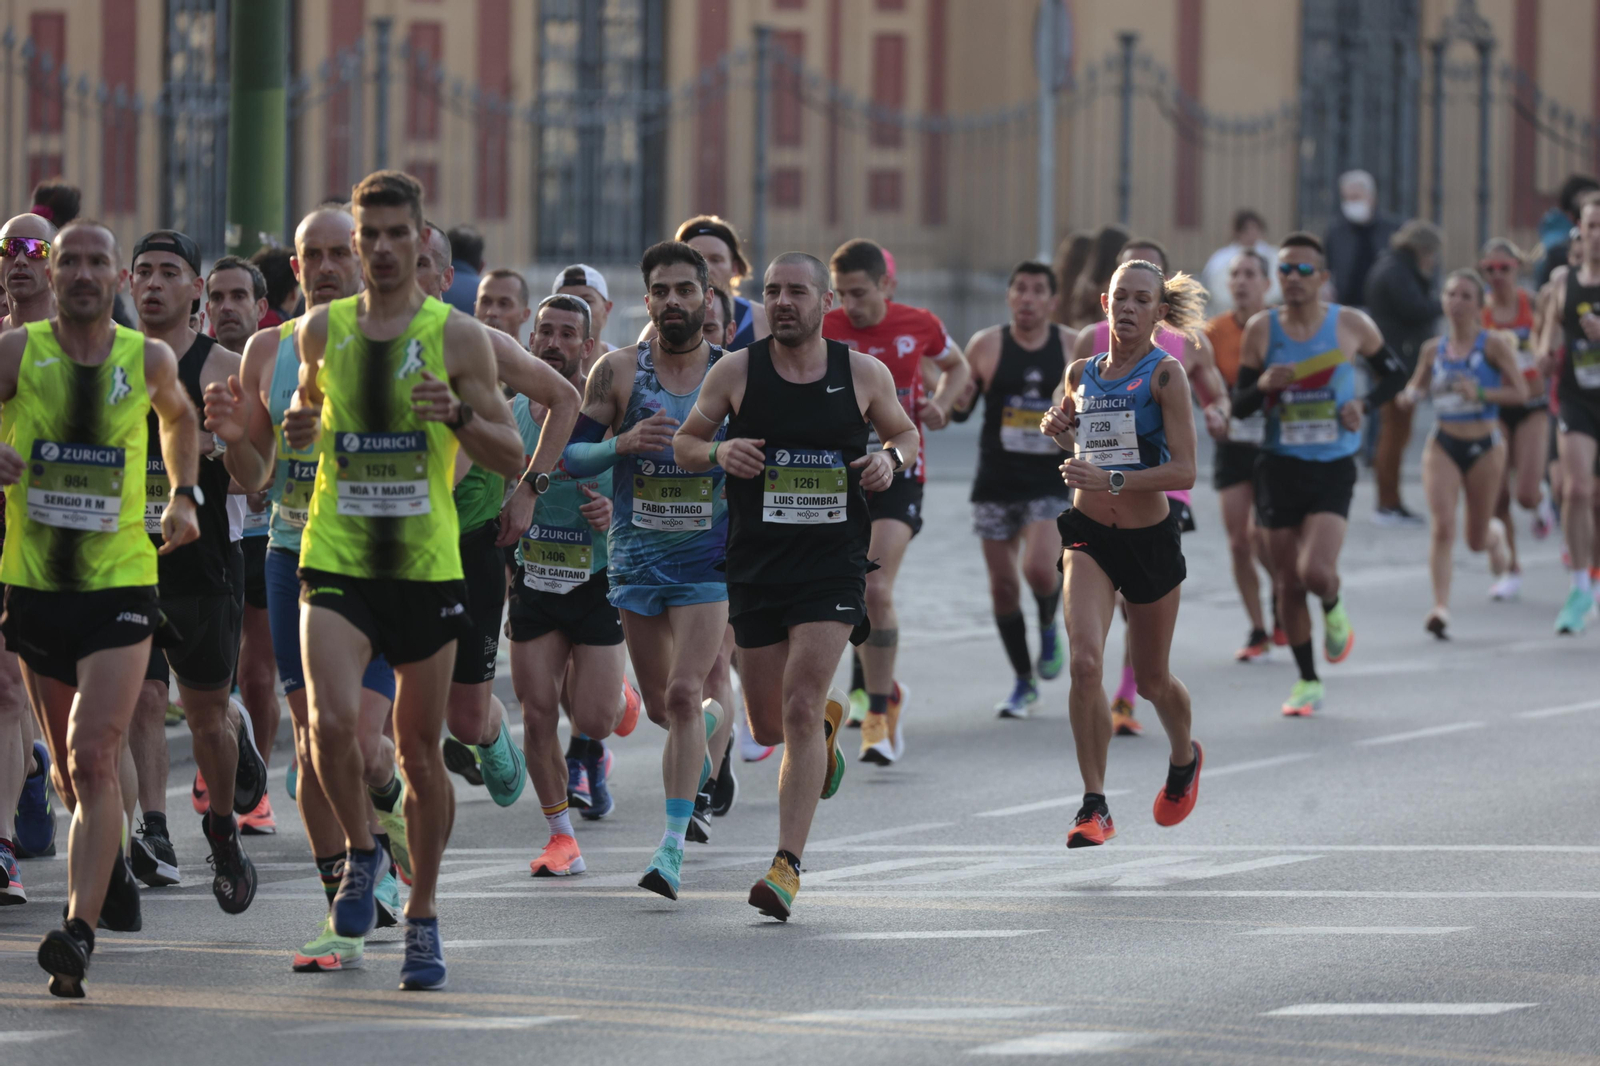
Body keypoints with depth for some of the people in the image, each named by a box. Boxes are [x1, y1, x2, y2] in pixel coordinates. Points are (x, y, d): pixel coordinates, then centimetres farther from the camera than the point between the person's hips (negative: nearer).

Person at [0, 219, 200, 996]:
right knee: (72, 769, 15)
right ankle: (112, 864, 46)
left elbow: (178, 416, 25)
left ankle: (79, 929, -24)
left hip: (120, 587, -2)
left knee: (93, 759, -17)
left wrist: (183, 495, 18)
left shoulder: (148, 360, 2)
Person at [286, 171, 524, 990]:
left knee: (419, 750, 6)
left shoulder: (457, 337, -2)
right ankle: (361, 851, 7)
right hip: (336, 560, 1)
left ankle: (422, 917, 21)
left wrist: (460, 415, -19)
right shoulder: (320, 329, 6)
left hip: (426, 565, -1)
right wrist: (297, 426, 1)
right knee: (333, 720, -21)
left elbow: (512, 456, 1)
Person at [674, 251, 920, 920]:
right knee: (770, 724, 10)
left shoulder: (864, 374, 1)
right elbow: (684, 443, 10)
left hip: (832, 563, -2)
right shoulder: (736, 373, 0)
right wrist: (718, 451, -12)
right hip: (755, 563, 2)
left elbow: (905, 431, 18)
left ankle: (788, 865, -14)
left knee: (800, 709, -16)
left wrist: (892, 457, -5)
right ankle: (828, 722, 48)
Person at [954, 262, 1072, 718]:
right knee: (1002, 583, 3)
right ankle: (1024, 683, 19)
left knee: (1039, 568, -21)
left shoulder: (1074, 346, 1)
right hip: (997, 480, 2)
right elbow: (959, 410, 9)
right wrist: (958, 395, -13)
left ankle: (1049, 628, 14)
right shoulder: (986, 345, 1)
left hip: (1051, 479, -2)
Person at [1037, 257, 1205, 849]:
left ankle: (1184, 758, 47)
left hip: (1150, 537, -3)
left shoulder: (1165, 375, -11)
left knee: (1151, 680, 13)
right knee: (1085, 663, -19)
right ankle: (1094, 807, -13)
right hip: (1089, 534, 3)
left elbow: (1183, 471, -17)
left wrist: (1111, 479, -27)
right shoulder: (1081, 373, 4)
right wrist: (1058, 430, 2)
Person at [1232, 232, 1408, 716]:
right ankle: (1308, 681, 23)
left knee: (1315, 572, -20)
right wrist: (1263, 386, -19)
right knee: (1288, 583, 6)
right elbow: (1240, 405, 3)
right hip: (1280, 468, 2)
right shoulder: (1262, 328, -1)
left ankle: (1333, 609, 16)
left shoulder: (1351, 325, -4)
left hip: (1333, 469, -2)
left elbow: (1394, 375, 10)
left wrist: (1364, 404, -9)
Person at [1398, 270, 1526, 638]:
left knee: (1476, 539, 11)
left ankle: (1495, 535, 49)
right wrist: (1409, 396, -6)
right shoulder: (1433, 350, 4)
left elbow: (1520, 391, -9)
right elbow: (1416, 388, 18)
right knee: (1443, 526, -17)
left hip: (1484, 446, -2)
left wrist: (1480, 393, -23)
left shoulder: (1493, 344, -7)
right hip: (1443, 446, 2)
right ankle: (1440, 607, -19)